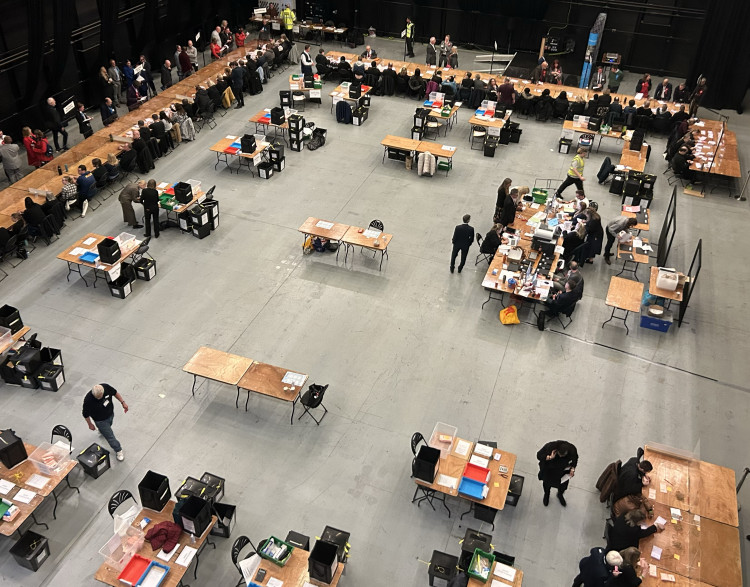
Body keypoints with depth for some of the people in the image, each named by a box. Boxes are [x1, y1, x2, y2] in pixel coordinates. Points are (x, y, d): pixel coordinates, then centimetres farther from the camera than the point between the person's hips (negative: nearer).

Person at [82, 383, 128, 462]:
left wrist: (123, 402, -9)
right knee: (110, 436, 8)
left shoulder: (106, 387, -30)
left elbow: (115, 393, -7)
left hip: (110, 414, 4)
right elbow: (85, 414, -21)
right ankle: (118, 451, 31)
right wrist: (90, 424, -8)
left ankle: (102, 430, 69)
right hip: (100, 420, -4)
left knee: (108, 427, 35)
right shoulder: (88, 400, -39)